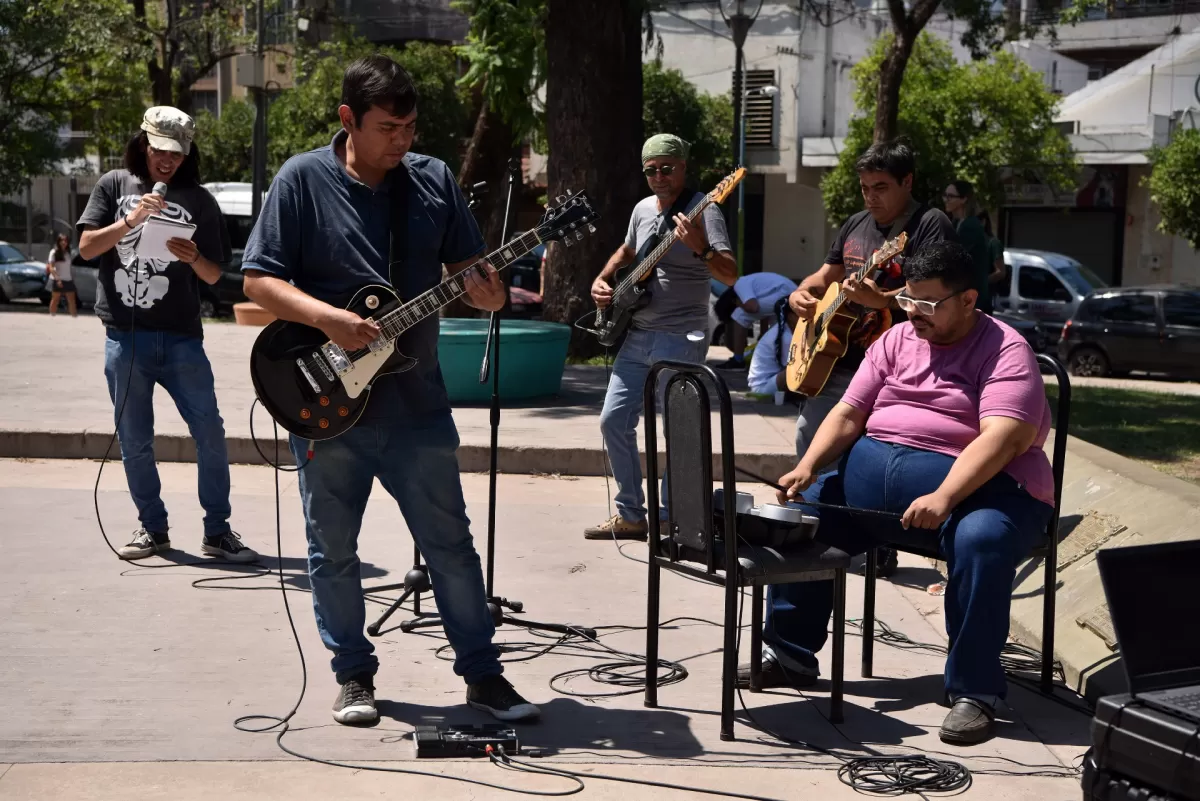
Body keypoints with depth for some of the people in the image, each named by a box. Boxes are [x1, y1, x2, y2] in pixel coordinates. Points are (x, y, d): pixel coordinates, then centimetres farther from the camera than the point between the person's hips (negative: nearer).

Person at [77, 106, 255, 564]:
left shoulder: (199, 201, 5)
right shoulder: (115, 186, 7)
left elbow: (213, 276, 6)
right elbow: (87, 247, -2)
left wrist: (193, 258, -16)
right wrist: (131, 220, -16)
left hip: (181, 337, -1)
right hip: (125, 336, 1)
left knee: (210, 433, -5)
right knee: (134, 441, 7)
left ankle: (217, 531, 4)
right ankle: (152, 528, 20)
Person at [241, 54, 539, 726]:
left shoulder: (435, 180, 5)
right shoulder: (303, 180, -5)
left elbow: (467, 268, 11)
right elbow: (260, 280, -6)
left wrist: (486, 291, -13)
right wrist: (328, 319, -22)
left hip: (416, 400, 2)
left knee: (450, 543, 6)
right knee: (334, 550, 9)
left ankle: (483, 672, 16)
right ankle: (355, 676, 24)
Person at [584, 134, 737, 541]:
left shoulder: (702, 210, -11)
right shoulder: (643, 209, 11)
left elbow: (730, 275, -22)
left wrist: (700, 248, -40)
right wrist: (602, 279, 13)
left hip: (681, 340, -8)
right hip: (637, 336, 8)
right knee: (614, 420, 7)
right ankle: (631, 514, 18)